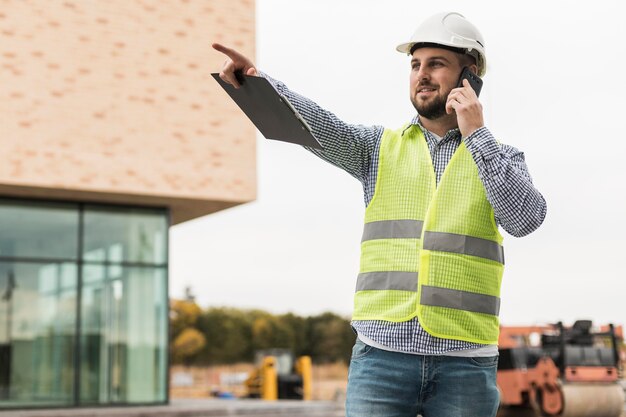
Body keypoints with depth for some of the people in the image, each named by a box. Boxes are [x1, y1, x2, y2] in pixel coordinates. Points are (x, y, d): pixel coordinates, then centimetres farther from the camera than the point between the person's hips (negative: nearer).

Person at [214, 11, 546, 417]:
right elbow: (322, 128, -9)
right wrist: (257, 80, -26)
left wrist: (476, 134, -9)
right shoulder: (381, 147, 10)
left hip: (465, 363, 0)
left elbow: (526, 218, -8)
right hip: (382, 356, 0)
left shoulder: (501, 157, 10)